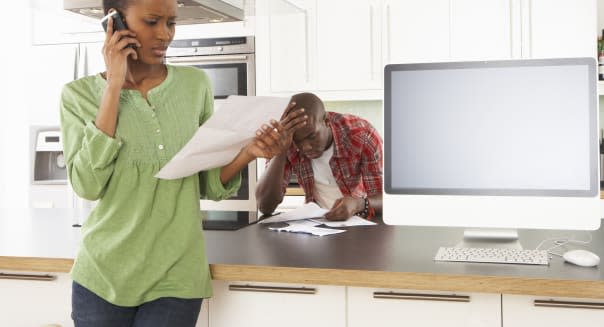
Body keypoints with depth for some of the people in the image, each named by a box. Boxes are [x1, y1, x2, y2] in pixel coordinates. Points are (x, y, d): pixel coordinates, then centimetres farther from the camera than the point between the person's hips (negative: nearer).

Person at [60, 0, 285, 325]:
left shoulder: (195, 84, 0)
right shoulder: (79, 94, -2)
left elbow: (208, 185, 5)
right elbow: (87, 185, -17)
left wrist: (246, 154, -14)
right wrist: (114, 86, -15)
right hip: (102, 275, 0)